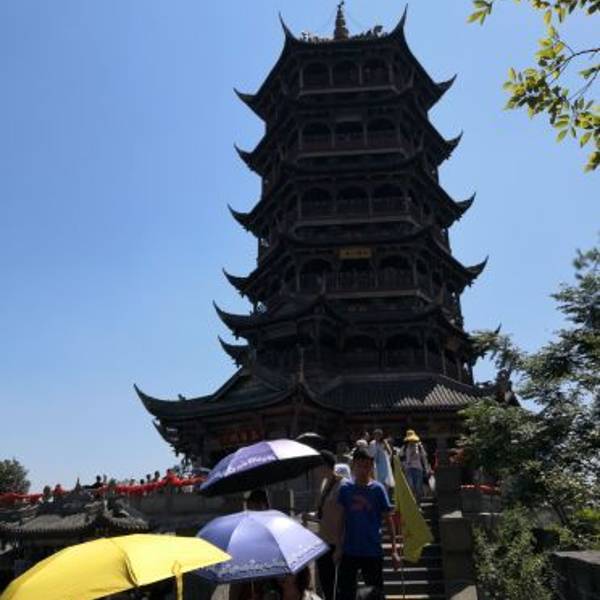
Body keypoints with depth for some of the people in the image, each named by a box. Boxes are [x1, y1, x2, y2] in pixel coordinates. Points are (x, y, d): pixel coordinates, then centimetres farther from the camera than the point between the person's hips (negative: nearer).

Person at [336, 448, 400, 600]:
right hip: (349, 551, 2)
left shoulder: (378, 489, -8)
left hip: (373, 551, -1)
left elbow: (388, 519, -4)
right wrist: (338, 547, 5)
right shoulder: (345, 488, -3)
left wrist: (394, 550, -7)